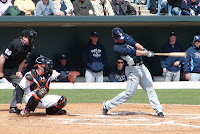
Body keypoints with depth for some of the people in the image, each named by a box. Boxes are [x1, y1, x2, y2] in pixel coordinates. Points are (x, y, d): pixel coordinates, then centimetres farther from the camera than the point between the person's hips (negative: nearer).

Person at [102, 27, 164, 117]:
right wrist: (146, 53, -31)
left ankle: (159, 110, 3)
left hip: (142, 67, 7)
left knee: (150, 89, 2)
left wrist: (143, 49, -26)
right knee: (130, 93, -7)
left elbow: (135, 44, -6)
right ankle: (107, 105, 3)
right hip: (133, 70, -7)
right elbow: (132, 52, -23)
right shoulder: (116, 48, -14)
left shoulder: (126, 37, 8)